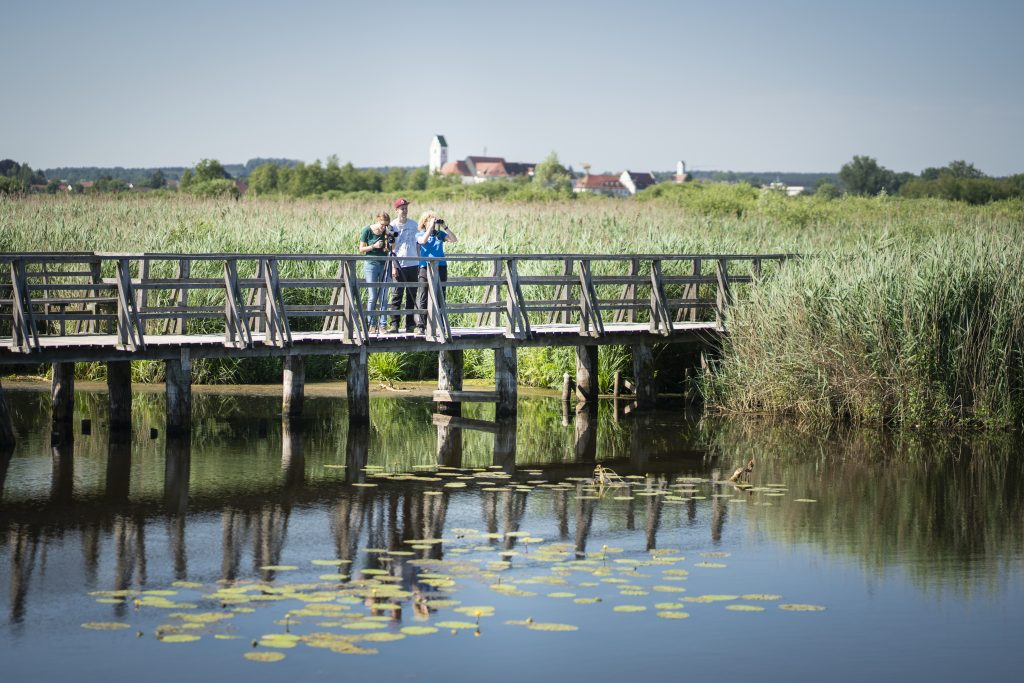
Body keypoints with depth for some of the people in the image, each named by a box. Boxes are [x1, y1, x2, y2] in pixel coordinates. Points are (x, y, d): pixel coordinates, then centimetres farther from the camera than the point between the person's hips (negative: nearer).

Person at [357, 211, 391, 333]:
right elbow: (361, 249, -1)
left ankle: (382, 325, 2)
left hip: (384, 265, 3)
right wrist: (374, 246, -14)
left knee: (383, 297, -1)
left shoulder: (388, 231, 2)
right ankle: (371, 325, 1)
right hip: (371, 265, -3)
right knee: (372, 296, -4)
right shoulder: (367, 231, -5)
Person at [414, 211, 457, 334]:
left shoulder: (439, 234, 13)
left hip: (441, 268, 3)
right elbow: (423, 241, -17)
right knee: (422, 298, -8)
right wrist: (431, 227, -13)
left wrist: (445, 227, -5)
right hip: (425, 268, -3)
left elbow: (454, 240, 2)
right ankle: (420, 326, -8)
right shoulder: (419, 234, 6)